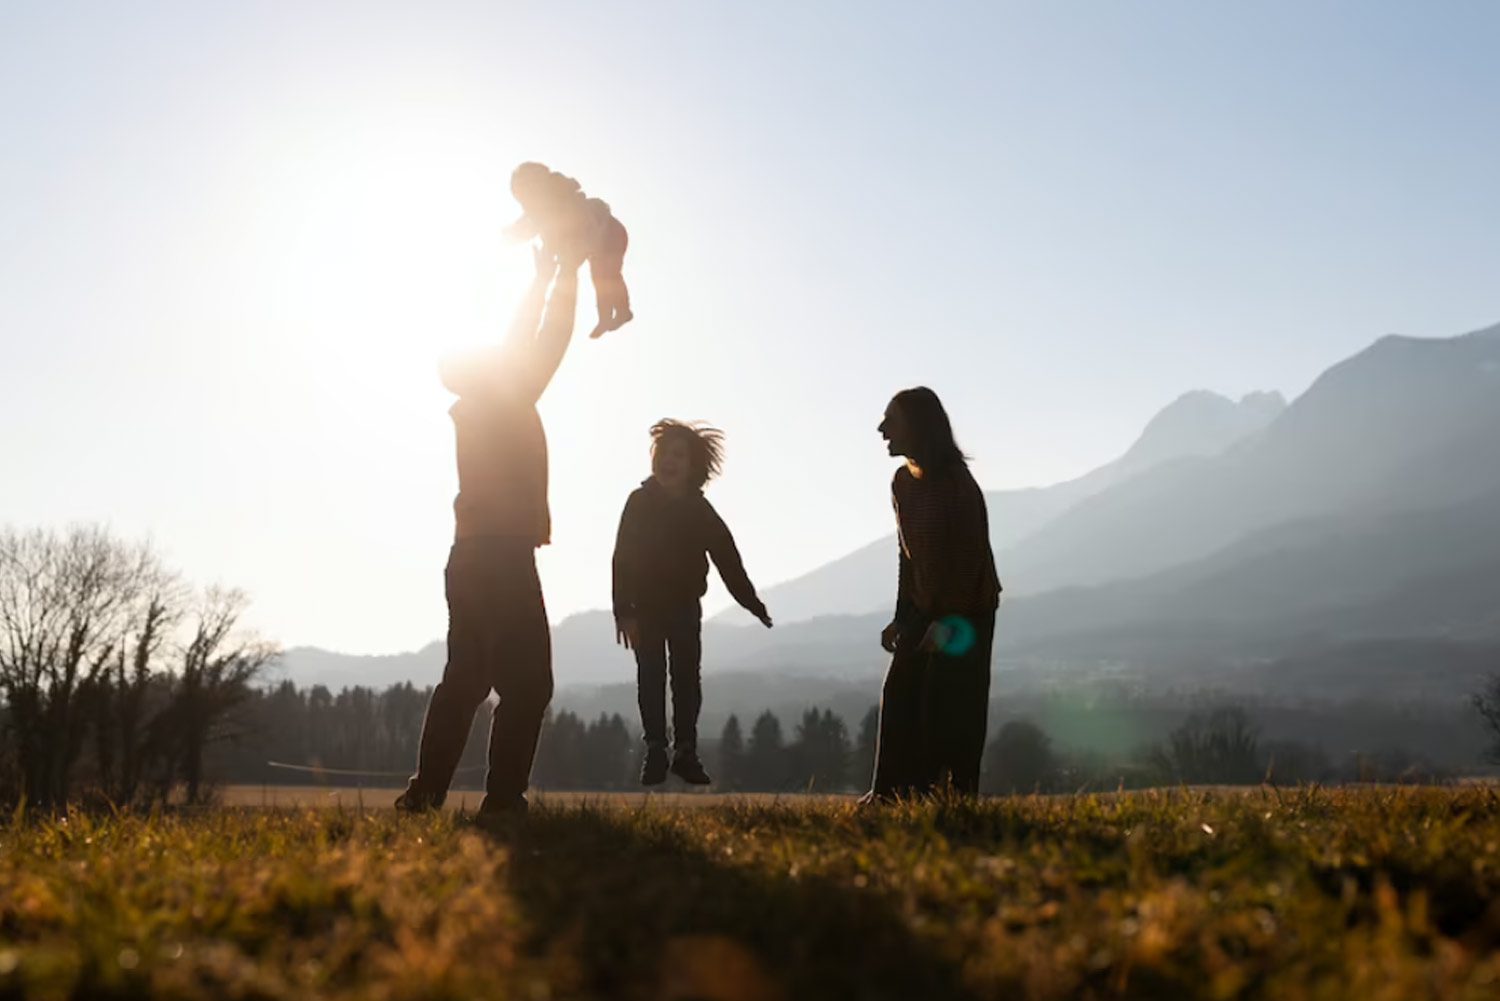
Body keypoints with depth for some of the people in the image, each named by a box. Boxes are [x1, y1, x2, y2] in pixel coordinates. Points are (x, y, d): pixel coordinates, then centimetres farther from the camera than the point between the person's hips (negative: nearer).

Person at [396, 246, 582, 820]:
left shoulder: (477, 411, 15)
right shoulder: (502, 408, -6)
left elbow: (520, 348, 27)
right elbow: (547, 345, -1)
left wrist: (544, 279, 31)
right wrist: (564, 274, 9)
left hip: (475, 559, 9)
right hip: (502, 560, -9)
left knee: (466, 676, 10)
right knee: (526, 681, -7)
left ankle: (426, 791, 6)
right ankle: (503, 798, -12)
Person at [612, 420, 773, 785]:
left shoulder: (700, 510, -2)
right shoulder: (640, 502, -7)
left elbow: (727, 557, -4)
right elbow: (622, 558, -10)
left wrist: (752, 603, -10)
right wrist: (624, 611, -18)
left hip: (685, 605, 1)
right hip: (646, 605, -1)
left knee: (687, 678, -3)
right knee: (651, 678, -1)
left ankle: (686, 752, 2)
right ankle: (655, 753, 2)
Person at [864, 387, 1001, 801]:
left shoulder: (956, 483, -19)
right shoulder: (903, 482, 5)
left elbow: (971, 555, -21)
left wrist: (950, 618, -23)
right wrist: (902, 616, 8)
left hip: (966, 610, -7)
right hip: (924, 607, 8)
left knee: (951, 702, -8)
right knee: (901, 693, 2)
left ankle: (956, 791, -1)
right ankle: (893, 789, 6)